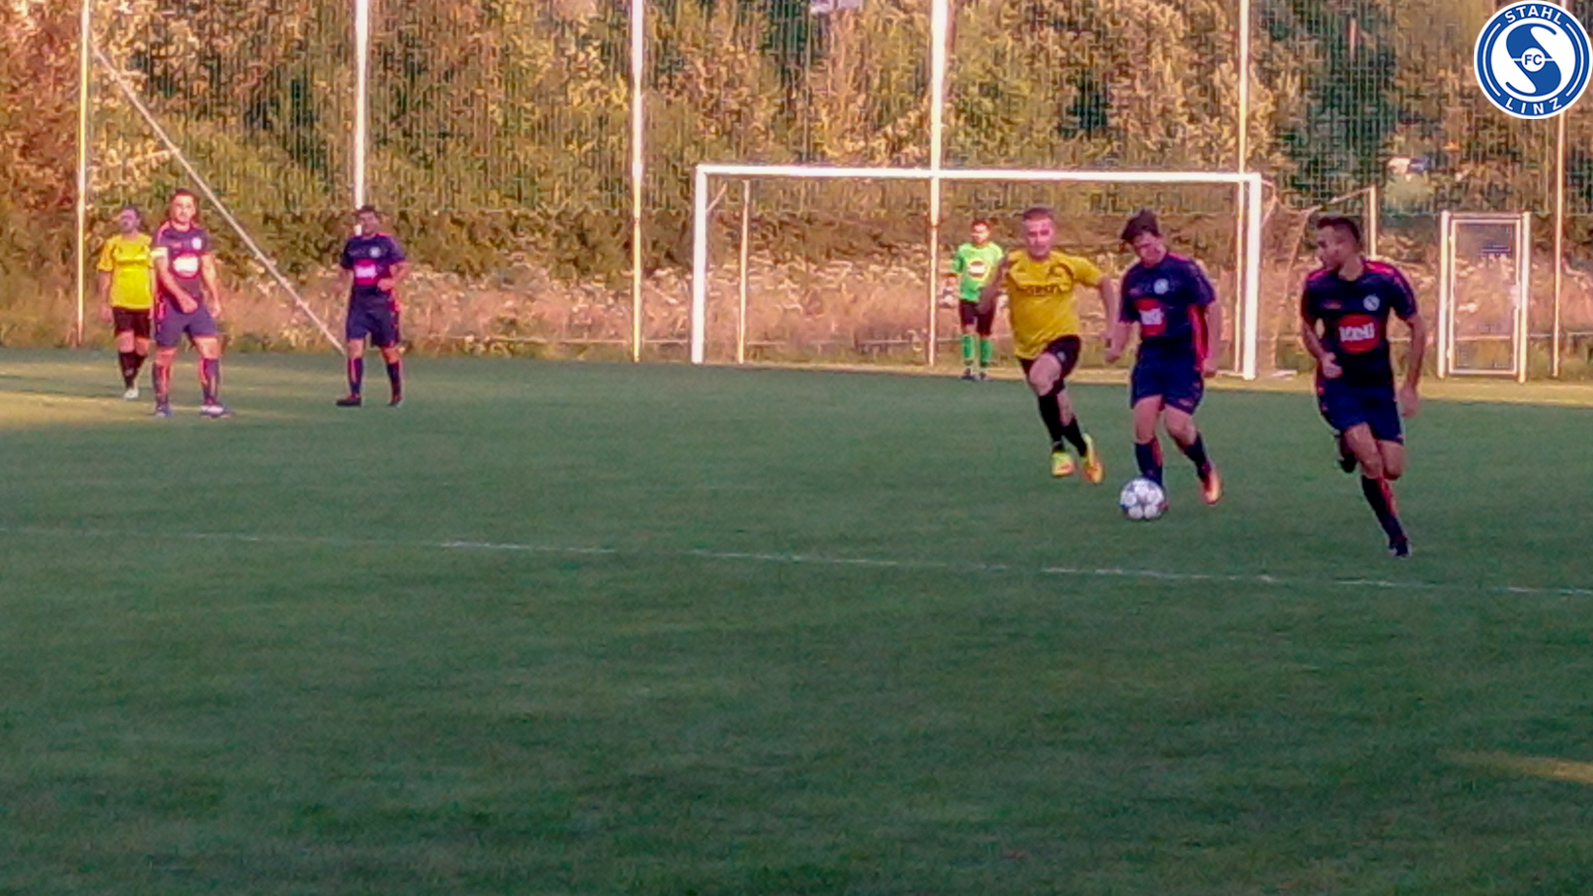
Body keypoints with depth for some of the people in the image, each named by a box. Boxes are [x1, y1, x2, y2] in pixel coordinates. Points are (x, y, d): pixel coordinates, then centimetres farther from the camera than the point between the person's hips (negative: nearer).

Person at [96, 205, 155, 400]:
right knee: (125, 342, -14)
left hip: (144, 303, 1)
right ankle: (129, 385, -4)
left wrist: (155, 303, -2)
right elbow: (105, 276, 9)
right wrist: (103, 305, 6)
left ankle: (133, 375, 32)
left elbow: (154, 274, 4)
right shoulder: (112, 244, 5)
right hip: (120, 303, -1)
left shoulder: (148, 243, 3)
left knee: (142, 347, 4)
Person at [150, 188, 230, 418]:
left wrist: (215, 298, 17)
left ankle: (211, 402, -7)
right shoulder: (163, 236, -7)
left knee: (211, 347, -8)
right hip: (170, 304, -5)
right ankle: (162, 404, 15)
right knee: (165, 356, 3)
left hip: (196, 302, 5)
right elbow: (162, 270, -16)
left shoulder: (200, 235, 10)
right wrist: (181, 296, -28)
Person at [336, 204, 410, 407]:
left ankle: (397, 394, 23)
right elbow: (347, 269, 24)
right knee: (354, 346, -10)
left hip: (382, 303, -4)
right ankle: (354, 394, -11)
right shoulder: (352, 244, 10)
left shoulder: (386, 243, -4)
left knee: (389, 349, 6)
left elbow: (404, 266, -8)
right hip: (358, 303, 4)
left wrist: (393, 281, -26)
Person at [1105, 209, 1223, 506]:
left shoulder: (1184, 269, -10)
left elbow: (1212, 308, -8)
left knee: (1176, 425, -14)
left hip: (1185, 358, -5)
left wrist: (1211, 356, -10)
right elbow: (1125, 320, 18)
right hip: (1150, 357, 6)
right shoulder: (1132, 278, 8)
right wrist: (1115, 347, -3)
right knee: (1143, 423, -8)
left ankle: (1206, 472, 15)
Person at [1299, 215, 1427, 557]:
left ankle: (1350, 446, 29)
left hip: (1379, 384, 1)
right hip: (1338, 383, -1)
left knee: (1393, 469, -3)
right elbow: (1307, 326, 11)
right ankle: (1396, 533, -2)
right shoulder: (1317, 285, -10)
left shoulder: (1386, 279, -13)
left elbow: (1417, 327, -1)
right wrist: (1322, 357, -10)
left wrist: (1410, 387, -1)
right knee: (1371, 461, -20)